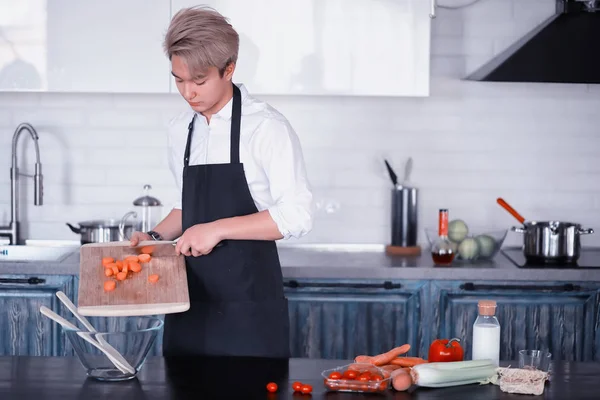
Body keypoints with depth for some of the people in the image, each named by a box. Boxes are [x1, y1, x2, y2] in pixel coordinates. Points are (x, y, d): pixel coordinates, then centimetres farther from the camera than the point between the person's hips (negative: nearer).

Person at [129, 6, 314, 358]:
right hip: (190, 304, 6)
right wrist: (156, 237, 5)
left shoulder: (267, 127, -10)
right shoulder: (180, 131, 10)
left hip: (248, 304, -6)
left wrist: (218, 229, -18)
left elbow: (296, 216, -15)